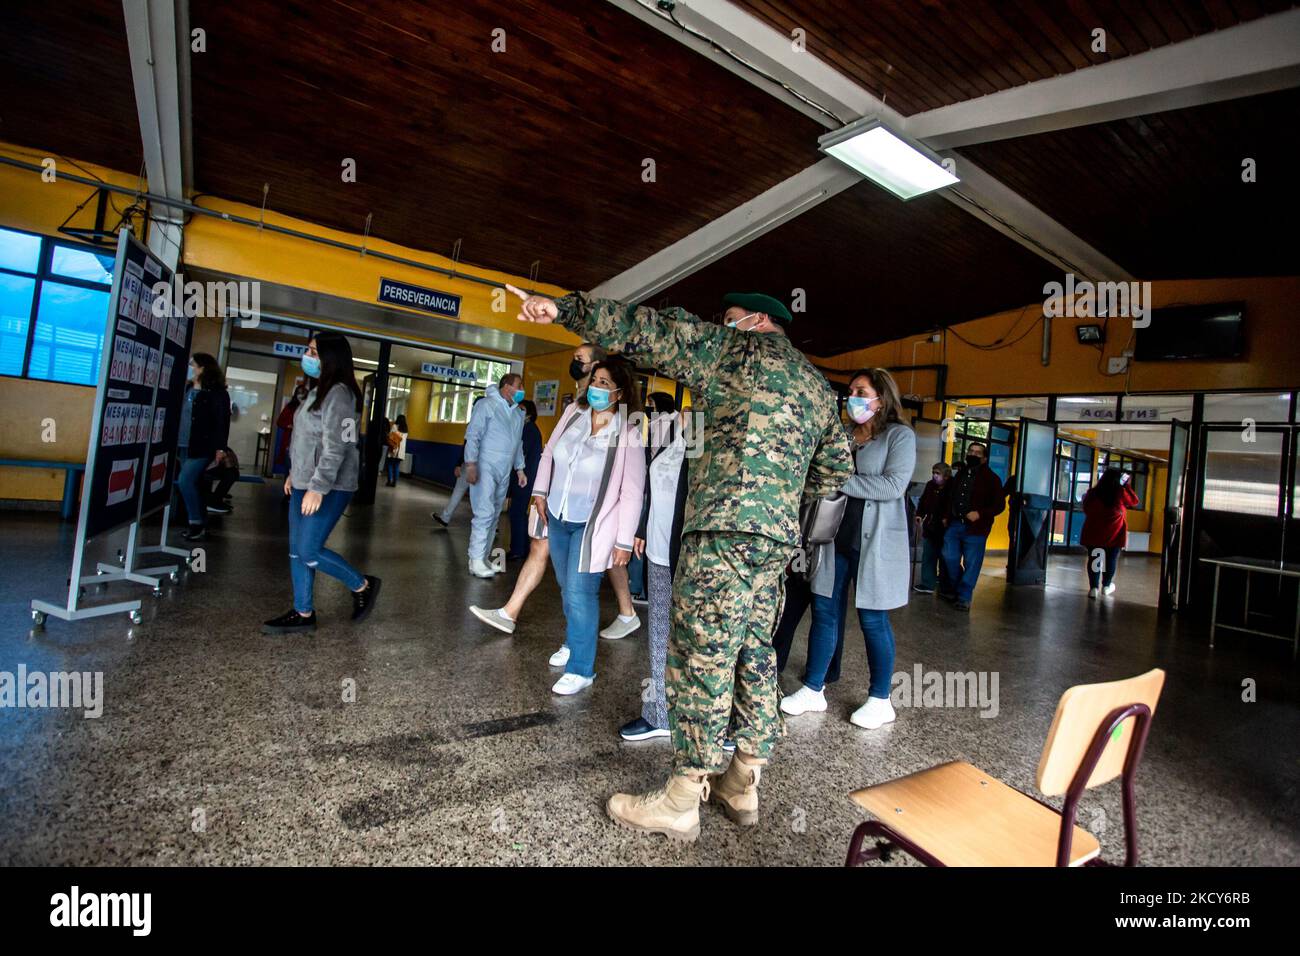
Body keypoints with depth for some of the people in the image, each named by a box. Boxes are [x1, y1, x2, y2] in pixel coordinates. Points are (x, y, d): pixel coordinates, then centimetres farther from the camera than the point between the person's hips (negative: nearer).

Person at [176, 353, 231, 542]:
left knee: (185, 481, -15)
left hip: (202, 448, -8)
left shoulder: (217, 393, -8)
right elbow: (178, 416, 19)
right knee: (192, 484, 9)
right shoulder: (186, 390, 13)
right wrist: (175, 443, 16)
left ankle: (197, 523, -3)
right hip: (184, 447, 8)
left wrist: (220, 448, -17)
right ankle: (200, 525, 17)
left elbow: (222, 422, -12)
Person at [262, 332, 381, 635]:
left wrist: (318, 487, -24)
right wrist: (295, 474, 24)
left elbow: (335, 447, -22)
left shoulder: (338, 393, -15)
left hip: (328, 487, -10)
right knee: (297, 550, 10)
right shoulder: (318, 391, 16)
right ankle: (303, 614, 18)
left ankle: (363, 586, 10)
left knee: (309, 550, -9)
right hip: (305, 484, 10)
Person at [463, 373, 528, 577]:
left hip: (504, 473, 7)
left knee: (494, 516, 9)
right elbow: (473, 435, -10)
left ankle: (484, 558, 17)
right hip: (485, 468, -7)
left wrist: (519, 468, 18)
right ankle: (476, 561, -8)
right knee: (485, 513, -13)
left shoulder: (518, 413, 15)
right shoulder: (487, 405, -5)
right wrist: (471, 464, -18)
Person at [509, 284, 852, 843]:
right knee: (753, 656, 14)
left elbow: (651, 331, -3)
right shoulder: (819, 386, 24)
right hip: (780, 536, 9)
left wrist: (564, 308, 1)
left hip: (727, 526, -9)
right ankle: (743, 787, 25)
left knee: (702, 658, -4)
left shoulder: (740, 349, 2)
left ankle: (680, 804, 6)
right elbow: (836, 472, 25)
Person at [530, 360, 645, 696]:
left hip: (591, 525, -6)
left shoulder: (628, 433, -16)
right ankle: (572, 643, 39)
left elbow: (632, 491, -16)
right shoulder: (573, 419, 1)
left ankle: (581, 669, 4)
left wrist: (624, 540, -16)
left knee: (580, 592, -9)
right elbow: (548, 453, 16)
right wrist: (540, 491, 6)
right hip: (557, 517, 6)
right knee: (567, 588, 18)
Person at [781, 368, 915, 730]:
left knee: (872, 619, 3)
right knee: (824, 611, 8)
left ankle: (880, 699, 21)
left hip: (875, 543, -5)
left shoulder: (900, 436, -4)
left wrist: (840, 481, -17)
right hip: (837, 537, 5)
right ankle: (813, 689, 20)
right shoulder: (844, 436, 12)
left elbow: (893, 485, -17)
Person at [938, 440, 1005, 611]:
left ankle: (964, 597, 9)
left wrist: (980, 514, -18)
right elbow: (948, 497, 26)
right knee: (950, 558, 8)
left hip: (975, 527, -5)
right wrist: (946, 516, 17)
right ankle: (956, 589, 28)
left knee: (971, 564, 0)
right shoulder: (959, 474, 15)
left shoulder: (991, 478, -2)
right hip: (954, 525, 5)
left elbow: (999, 504, -5)